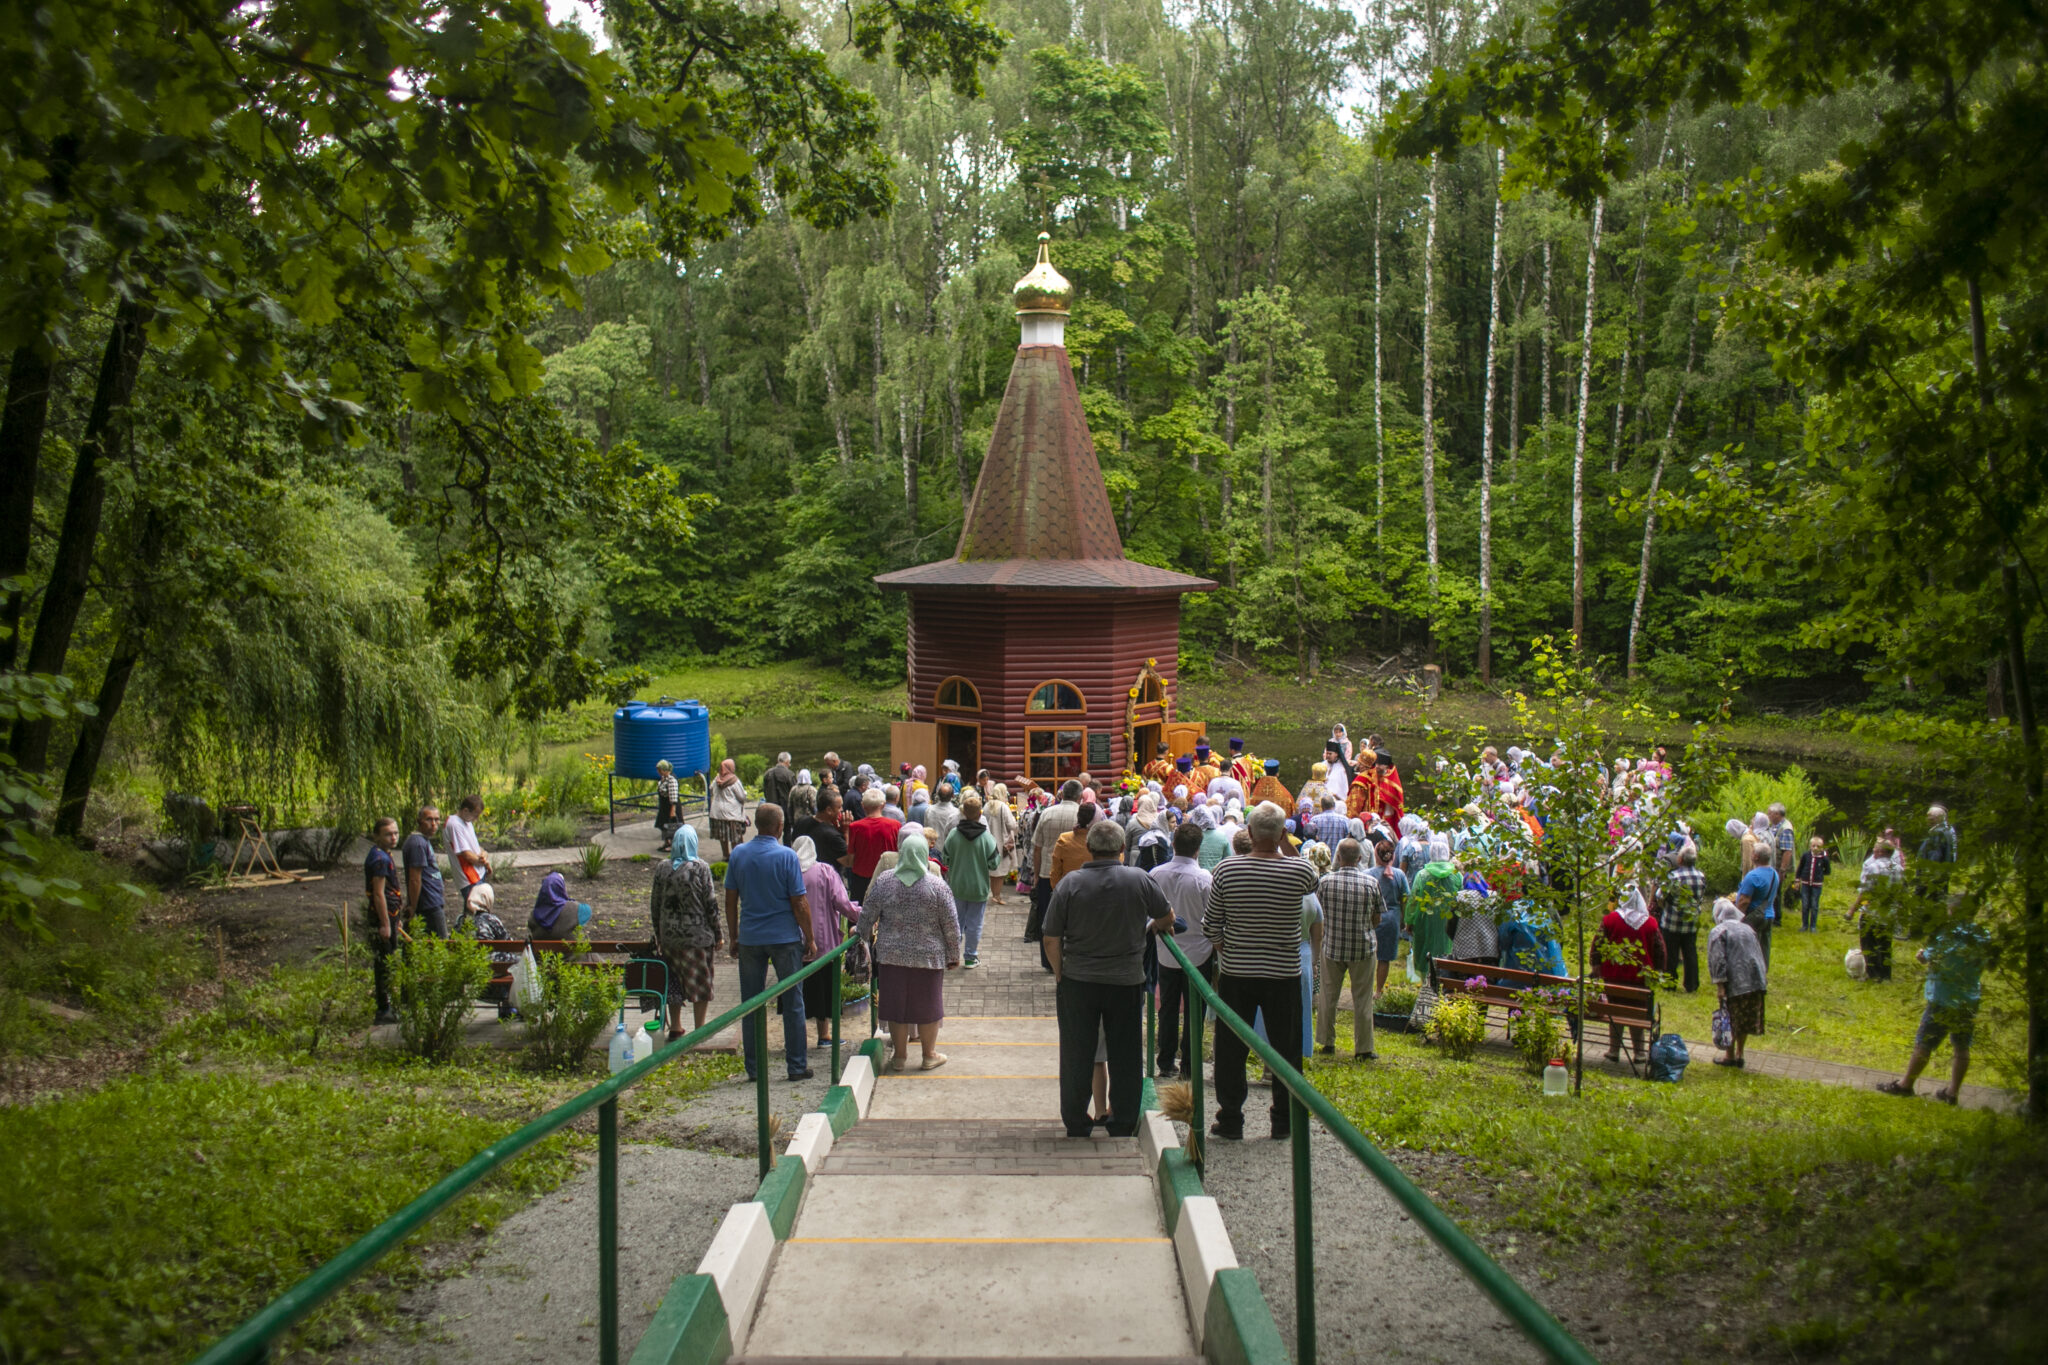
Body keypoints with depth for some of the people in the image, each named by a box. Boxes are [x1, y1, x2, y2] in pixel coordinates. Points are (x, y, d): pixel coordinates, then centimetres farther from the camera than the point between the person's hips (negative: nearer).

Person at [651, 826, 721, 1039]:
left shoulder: (662, 869, 0)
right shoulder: (700, 867, -10)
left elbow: (655, 904, 6)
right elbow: (710, 903, -9)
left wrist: (658, 934, 17)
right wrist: (717, 934, 0)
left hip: (670, 935, 3)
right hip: (698, 934, -3)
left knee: (673, 981, 13)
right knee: (700, 981, 7)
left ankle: (675, 1028, 18)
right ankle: (699, 1028, 11)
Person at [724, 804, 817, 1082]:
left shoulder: (738, 854, 2)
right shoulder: (786, 856, -10)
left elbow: (730, 900, 6)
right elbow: (799, 903, -9)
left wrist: (734, 937, 15)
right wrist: (810, 939, 0)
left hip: (749, 940, 3)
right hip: (785, 937, -3)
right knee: (792, 1003, 4)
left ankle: (754, 1067, 12)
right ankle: (797, 1066, 7)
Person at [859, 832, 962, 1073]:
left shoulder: (884, 881, -5)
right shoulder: (936, 885, -9)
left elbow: (867, 915, 1)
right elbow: (951, 926, -6)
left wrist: (866, 936, 21)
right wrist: (954, 955, 6)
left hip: (891, 955, 1)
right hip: (928, 957, -1)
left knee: (896, 1004, 11)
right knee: (927, 1005, 10)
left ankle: (899, 1055, 19)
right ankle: (929, 1056, 19)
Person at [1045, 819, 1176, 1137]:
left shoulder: (1070, 883, -9)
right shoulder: (1141, 881, -8)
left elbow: (1051, 941, -6)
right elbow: (1166, 919, 10)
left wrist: (1060, 976, 8)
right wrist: (1149, 928, 31)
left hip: (1077, 981, 0)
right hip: (1127, 981, 0)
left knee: (1077, 1057, 11)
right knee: (1125, 1057, 12)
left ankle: (1076, 1127, 20)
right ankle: (1123, 1127, 20)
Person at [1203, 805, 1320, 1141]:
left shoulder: (1226, 869, -9)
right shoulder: (1300, 872, -12)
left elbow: (1210, 926, -3)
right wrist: (1279, 851, 13)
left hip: (1235, 973, 0)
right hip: (1284, 974, 0)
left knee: (1230, 1047, 10)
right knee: (1285, 1047, 12)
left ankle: (1230, 1120, 14)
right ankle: (1283, 1122, 18)